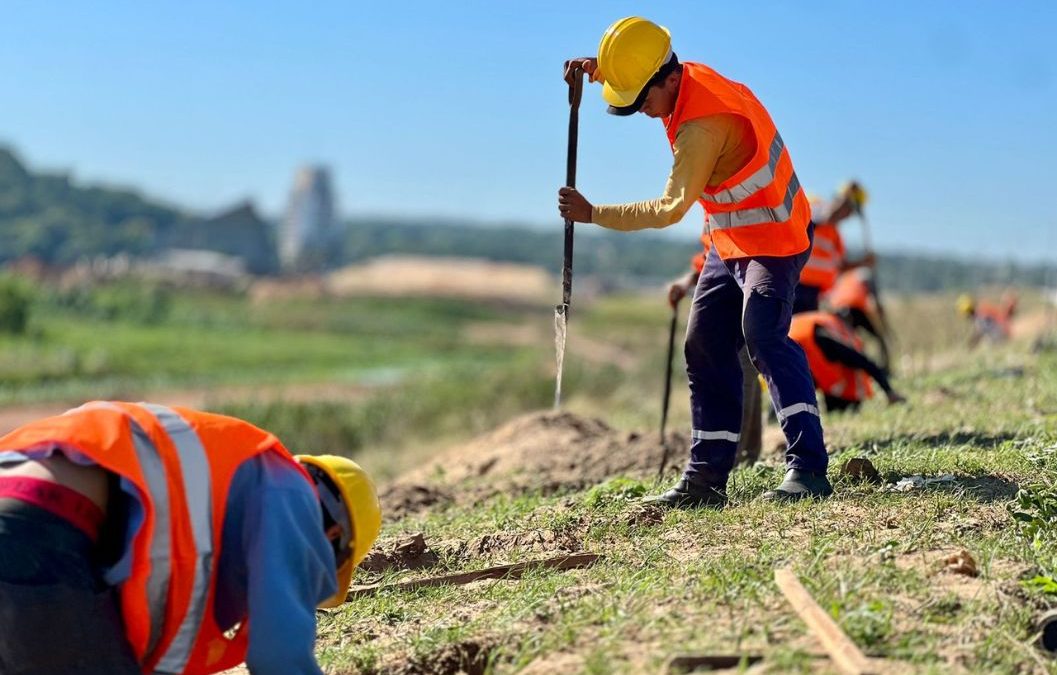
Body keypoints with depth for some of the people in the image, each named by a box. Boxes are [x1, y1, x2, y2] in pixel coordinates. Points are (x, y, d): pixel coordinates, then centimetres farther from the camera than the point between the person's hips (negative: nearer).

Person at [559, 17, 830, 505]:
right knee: (705, 349, 6)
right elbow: (635, 76, 25)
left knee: (764, 338, -25)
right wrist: (597, 70, 4)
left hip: (771, 240, -10)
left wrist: (593, 214, -19)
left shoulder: (702, 126, -28)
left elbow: (670, 208, -26)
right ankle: (706, 478, 6)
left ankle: (808, 468, -29)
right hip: (731, 242, 10)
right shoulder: (692, 78, 0)